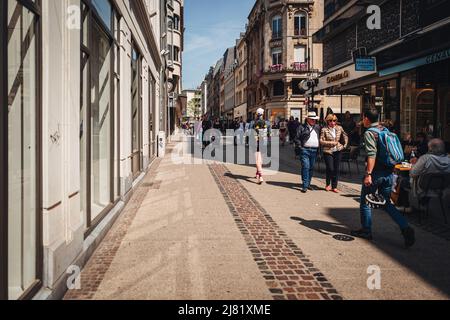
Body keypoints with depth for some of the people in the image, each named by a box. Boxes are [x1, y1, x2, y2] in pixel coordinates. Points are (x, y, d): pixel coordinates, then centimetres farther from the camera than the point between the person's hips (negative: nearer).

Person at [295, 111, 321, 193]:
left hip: (314, 150, 4)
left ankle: (308, 183, 21)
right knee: (305, 167, -10)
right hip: (305, 150, -4)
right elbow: (297, 138, 2)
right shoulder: (302, 127, 3)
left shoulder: (318, 127, 15)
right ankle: (305, 186, -9)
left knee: (311, 168, 9)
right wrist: (300, 147, -7)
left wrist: (319, 147, 7)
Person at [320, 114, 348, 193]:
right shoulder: (324, 130, -4)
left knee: (337, 169, 3)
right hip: (328, 151, -3)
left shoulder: (339, 128, 6)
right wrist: (331, 143, -14)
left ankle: (334, 186, 13)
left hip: (338, 151, 3)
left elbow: (345, 137, 19)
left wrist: (344, 145, 10)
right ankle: (328, 184, 18)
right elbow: (321, 141, -8)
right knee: (330, 169, -6)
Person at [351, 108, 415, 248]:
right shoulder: (386, 130, 13)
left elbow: (372, 155, -24)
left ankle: (366, 231, 18)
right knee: (386, 203, 14)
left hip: (376, 172, -7)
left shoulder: (370, 132, -11)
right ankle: (405, 228, -1)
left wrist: (368, 174, -27)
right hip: (389, 172, 7)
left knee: (365, 202, 10)